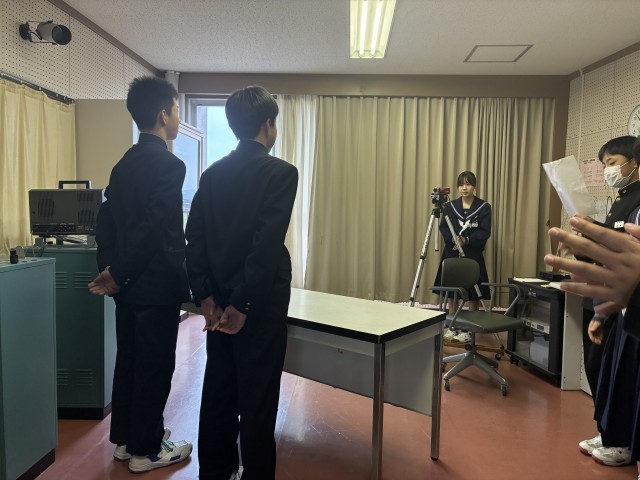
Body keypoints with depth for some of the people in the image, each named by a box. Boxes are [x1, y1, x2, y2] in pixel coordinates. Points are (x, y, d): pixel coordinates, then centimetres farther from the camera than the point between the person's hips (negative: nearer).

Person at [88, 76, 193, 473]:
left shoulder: (125, 163, 10)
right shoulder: (169, 164, -16)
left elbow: (106, 221, 11)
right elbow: (158, 230, -23)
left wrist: (110, 268, 11)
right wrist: (119, 273, -12)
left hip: (128, 283, 9)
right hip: (156, 284, -8)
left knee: (129, 361, 18)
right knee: (155, 367, 5)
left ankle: (125, 438, 33)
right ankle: (146, 449, 20)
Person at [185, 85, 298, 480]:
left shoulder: (212, 173, 7)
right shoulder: (281, 172, -11)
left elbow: (195, 238, 2)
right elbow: (268, 244, -20)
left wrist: (206, 297, 1)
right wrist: (243, 304, -15)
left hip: (220, 302, 6)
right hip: (259, 304, -6)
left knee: (218, 394, 17)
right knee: (258, 399, 5)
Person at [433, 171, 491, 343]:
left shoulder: (484, 207, -2)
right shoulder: (450, 206, 5)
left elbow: (484, 233, -8)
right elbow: (444, 228, -3)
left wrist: (466, 240, -23)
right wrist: (454, 239, -22)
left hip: (472, 255, -2)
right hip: (451, 254, 3)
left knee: (473, 294, 2)